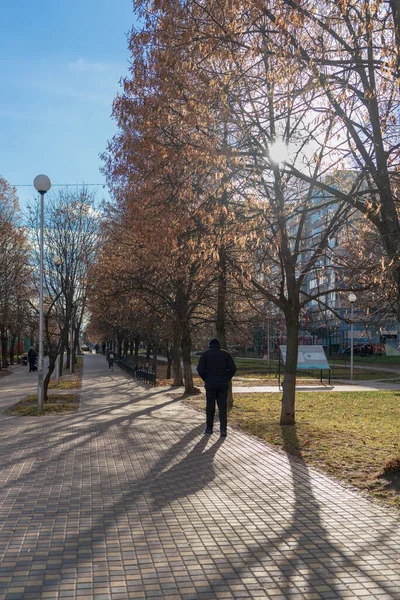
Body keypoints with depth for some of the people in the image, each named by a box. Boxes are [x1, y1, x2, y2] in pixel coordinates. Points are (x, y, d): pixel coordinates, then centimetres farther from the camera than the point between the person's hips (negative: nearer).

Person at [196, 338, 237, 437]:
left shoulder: (205, 354, 1)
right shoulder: (225, 354, 5)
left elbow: (200, 370, -8)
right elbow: (233, 369, -3)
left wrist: (206, 380, 5)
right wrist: (226, 379, 6)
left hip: (210, 385, -1)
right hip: (223, 385, 1)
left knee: (210, 407, 10)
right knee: (222, 407, 4)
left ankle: (209, 428, 18)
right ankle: (223, 429, -5)